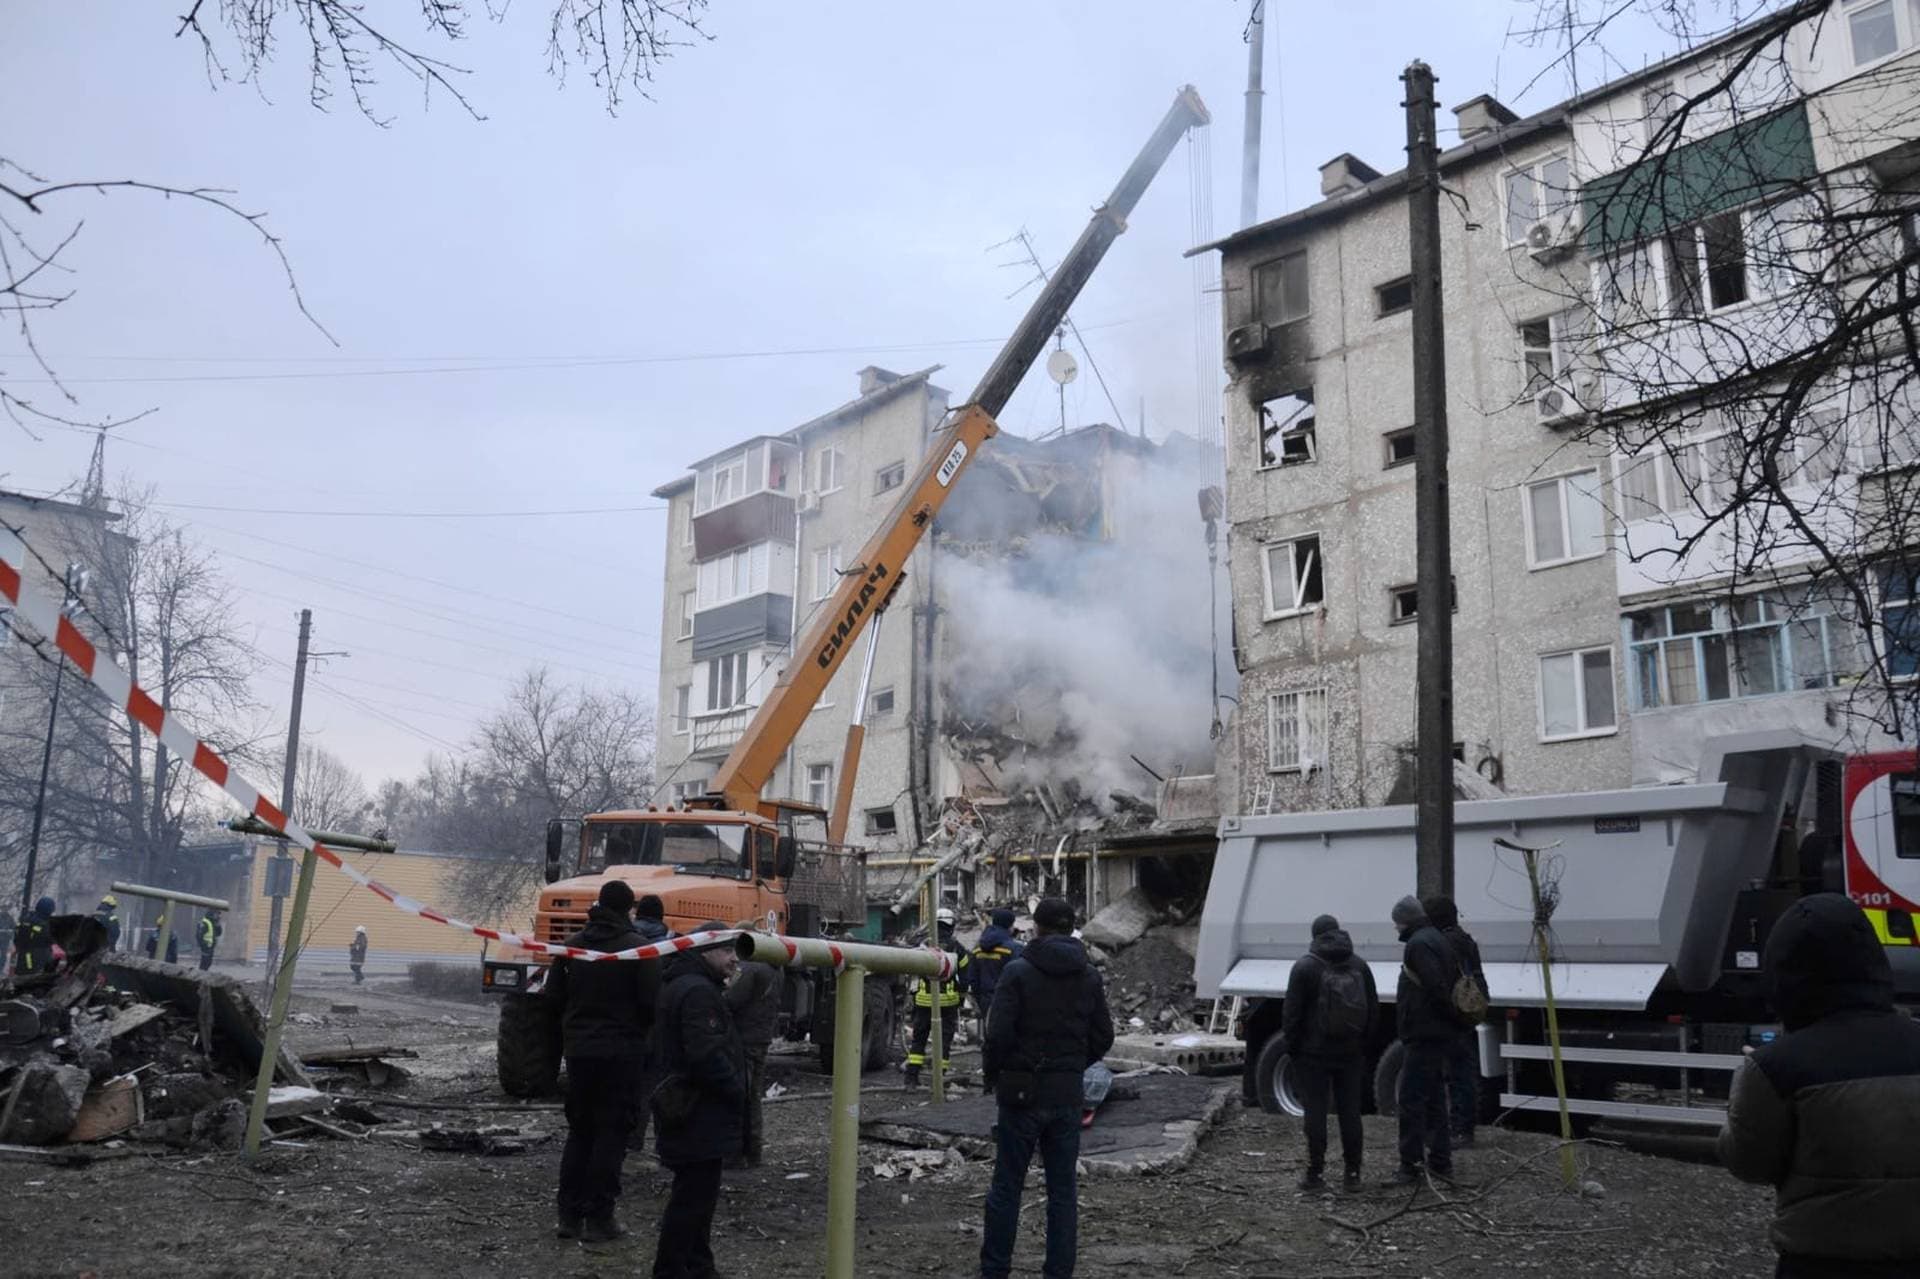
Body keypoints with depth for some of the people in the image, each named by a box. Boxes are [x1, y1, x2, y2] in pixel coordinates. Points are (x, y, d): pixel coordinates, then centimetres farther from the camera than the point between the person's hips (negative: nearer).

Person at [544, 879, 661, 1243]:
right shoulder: (637, 947, -12)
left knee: (579, 1131, 16)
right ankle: (598, 1219, 4)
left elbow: (554, 994, 4)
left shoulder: (573, 944, 3)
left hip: (579, 1049, 5)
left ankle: (570, 1215, 18)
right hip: (621, 1051, -5)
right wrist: (641, 1029, 5)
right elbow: (651, 1002, -15)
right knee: (611, 1132, 3)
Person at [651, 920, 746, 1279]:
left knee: (697, 1195, 20)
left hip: (694, 1116, 12)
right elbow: (707, 1056, -28)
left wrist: (733, 1091, 18)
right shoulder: (698, 992, -20)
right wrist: (737, 1091, -15)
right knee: (692, 1198, -4)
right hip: (700, 1118, -12)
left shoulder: (684, 986, 16)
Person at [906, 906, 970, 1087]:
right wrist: (961, 998, 17)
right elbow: (964, 978, 6)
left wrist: (914, 997, 9)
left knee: (919, 1038, 11)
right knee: (944, 1039, 7)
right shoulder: (958, 949, 2)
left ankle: (912, 1076, 7)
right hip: (948, 1001, -1)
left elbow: (914, 973, 2)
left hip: (924, 1000, 1)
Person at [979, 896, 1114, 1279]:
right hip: (1068, 1094, 4)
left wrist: (992, 1072, 2)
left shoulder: (1018, 972, -11)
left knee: (1006, 1188, 7)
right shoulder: (1089, 977, 4)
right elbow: (1103, 1037, 6)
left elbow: (999, 1034, -15)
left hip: (1023, 1092, -3)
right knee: (1063, 1190, 11)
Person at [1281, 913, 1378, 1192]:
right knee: (1350, 1111, 9)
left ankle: (1315, 1174, 1)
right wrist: (1362, 1042, 15)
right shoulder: (1360, 967, 6)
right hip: (1351, 1054, 4)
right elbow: (1373, 1009, 10)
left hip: (1313, 1053, -4)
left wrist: (1292, 1046, 0)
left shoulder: (1305, 967, -9)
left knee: (1315, 1112, 0)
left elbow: (1291, 1012, -10)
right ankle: (1352, 1174, 12)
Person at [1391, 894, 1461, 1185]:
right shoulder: (1438, 939, 15)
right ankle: (1440, 1160, 22)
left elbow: (1436, 987, -24)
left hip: (1422, 1034, -10)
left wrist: (1452, 1017, -11)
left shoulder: (1419, 944, -16)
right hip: (1439, 1033, 10)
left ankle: (1410, 1164, -7)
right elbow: (1455, 983, 20)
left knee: (1411, 1099, -7)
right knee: (1434, 1098, 16)